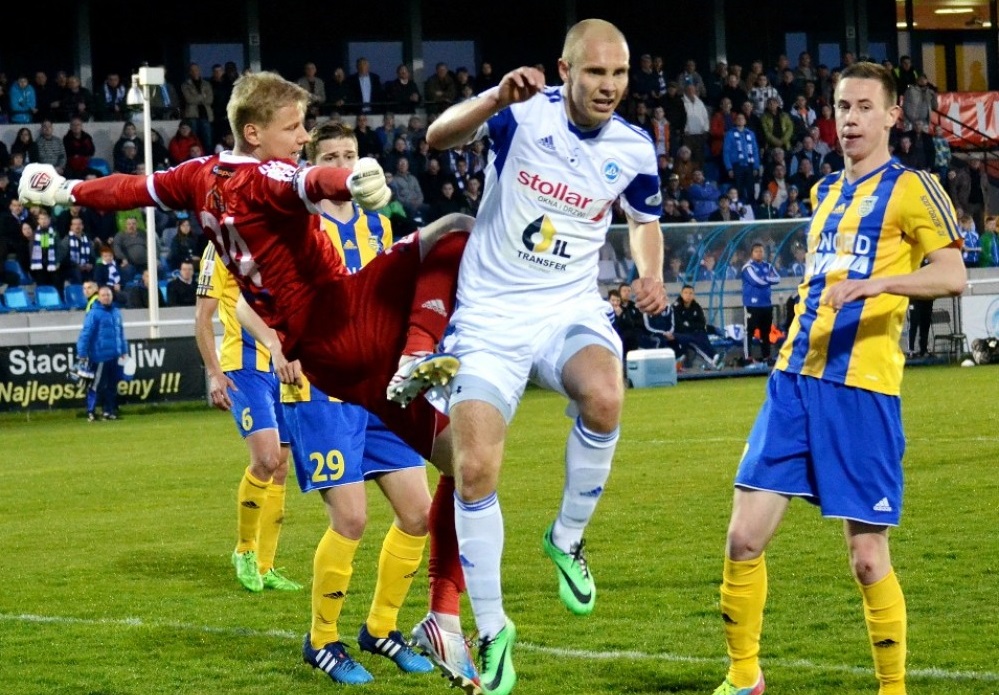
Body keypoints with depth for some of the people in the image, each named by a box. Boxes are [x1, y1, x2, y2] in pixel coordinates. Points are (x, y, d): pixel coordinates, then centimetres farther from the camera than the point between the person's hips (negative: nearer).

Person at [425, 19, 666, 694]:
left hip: (570, 309, 2)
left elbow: (646, 220, 20)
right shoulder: (524, 112, -10)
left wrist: (651, 276, 0)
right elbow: (438, 136, -23)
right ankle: (492, 629, 7)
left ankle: (568, 539, -7)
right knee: (474, 469, -11)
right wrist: (496, 99, -40)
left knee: (604, 397, -33)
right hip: (491, 315, -1)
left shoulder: (634, 150, 0)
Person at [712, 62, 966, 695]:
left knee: (868, 558, -4)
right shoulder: (825, 191, 18)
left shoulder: (911, 189, -2)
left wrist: (871, 285, -29)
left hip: (864, 390, -6)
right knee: (745, 536, -1)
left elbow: (952, 275, -16)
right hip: (795, 381, 6)